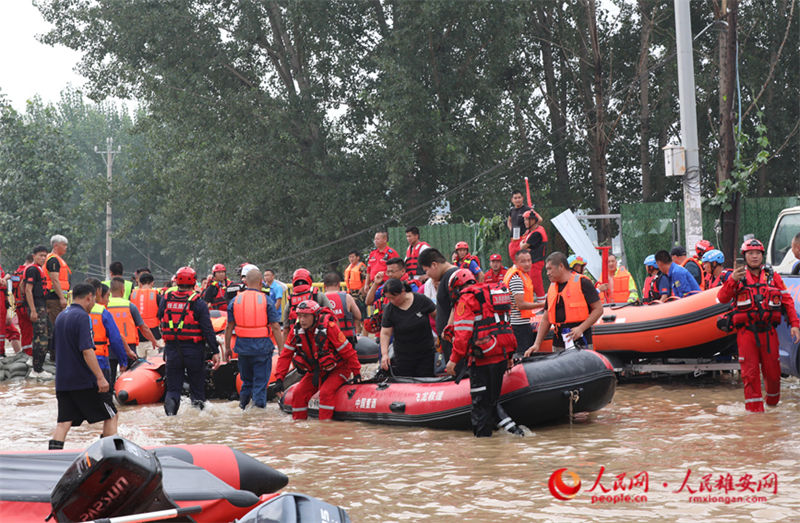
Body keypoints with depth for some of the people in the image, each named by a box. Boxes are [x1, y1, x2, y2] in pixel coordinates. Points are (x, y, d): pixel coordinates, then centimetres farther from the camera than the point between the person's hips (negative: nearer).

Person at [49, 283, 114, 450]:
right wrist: (100, 377, -23)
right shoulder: (82, 317, -14)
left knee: (63, 423, 4)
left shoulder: (61, 316, 13)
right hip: (84, 381, -7)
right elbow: (86, 350, -22)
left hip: (62, 381, 7)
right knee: (110, 416, 7)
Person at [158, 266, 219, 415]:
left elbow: (160, 319, 12)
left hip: (172, 349, 3)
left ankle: (170, 402, -19)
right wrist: (215, 351, -7)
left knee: (173, 386, 7)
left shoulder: (166, 299, 1)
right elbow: (208, 329, -11)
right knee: (197, 386, 12)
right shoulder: (198, 303, -10)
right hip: (194, 350, -3)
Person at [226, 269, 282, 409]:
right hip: (262, 347, -3)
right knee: (260, 381, 3)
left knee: (246, 380, 19)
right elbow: (276, 328, -7)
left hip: (243, 346, 3)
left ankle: (243, 406, 21)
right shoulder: (265, 300, -5)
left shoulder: (235, 300, 4)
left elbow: (229, 327, 8)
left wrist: (227, 348, 16)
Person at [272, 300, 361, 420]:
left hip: (337, 369, -5)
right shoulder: (296, 330, -10)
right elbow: (285, 355, -3)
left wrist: (356, 373, -15)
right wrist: (279, 378, -10)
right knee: (299, 393, -8)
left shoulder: (328, 327, -26)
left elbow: (347, 351, -19)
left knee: (326, 392, -28)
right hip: (315, 371, 5)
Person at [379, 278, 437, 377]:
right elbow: (385, 333, -4)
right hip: (403, 357, 0)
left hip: (427, 354, 0)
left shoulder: (421, 300, -10)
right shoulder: (389, 309, -8)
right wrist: (384, 354, -14)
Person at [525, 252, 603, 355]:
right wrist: (537, 344, 9)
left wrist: (581, 328, -16)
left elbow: (598, 309, -5)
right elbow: (546, 319, 19)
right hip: (558, 345, 6)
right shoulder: (552, 288, 16)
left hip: (581, 344, -6)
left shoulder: (582, 283, -3)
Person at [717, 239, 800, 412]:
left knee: (773, 372, 4)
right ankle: (755, 408, 0)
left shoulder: (772, 276, 11)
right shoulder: (737, 277, 7)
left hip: (768, 331, 1)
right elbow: (722, 299, -4)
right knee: (750, 372, -5)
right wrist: (732, 281, -20)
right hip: (746, 331, -1)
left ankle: (773, 401, 28)